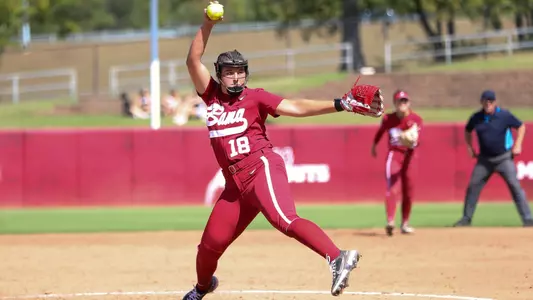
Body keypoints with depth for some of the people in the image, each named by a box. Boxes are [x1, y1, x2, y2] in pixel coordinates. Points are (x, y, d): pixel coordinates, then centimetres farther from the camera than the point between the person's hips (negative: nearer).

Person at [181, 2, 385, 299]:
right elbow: (193, 61, 6)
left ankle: (338, 258, -46)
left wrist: (342, 104, -16)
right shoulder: (212, 96, 13)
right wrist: (208, 25, -4)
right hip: (236, 182, 6)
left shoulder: (256, 97, 2)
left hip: (262, 168, -6)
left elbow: (297, 107, -5)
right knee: (211, 242, 11)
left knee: (285, 220, -30)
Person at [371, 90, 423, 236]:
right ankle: (390, 222, -33)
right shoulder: (388, 119, -5)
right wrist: (374, 146, 27)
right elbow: (380, 131, 16)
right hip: (394, 155, -2)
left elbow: (416, 140, -21)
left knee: (408, 191, 9)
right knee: (392, 188, -20)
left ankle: (405, 223, 25)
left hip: (409, 156, 2)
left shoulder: (415, 119, -8)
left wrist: (412, 143, -43)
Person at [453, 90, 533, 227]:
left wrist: (517, 145, -7)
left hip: (504, 158, -4)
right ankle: (466, 218, 15)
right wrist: (469, 147, 9)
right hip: (485, 159, 4)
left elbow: (521, 126, 2)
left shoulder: (505, 115, -10)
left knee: (514, 185, -12)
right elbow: (467, 131, 19)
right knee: (473, 186, 2)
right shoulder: (476, 117, -1)